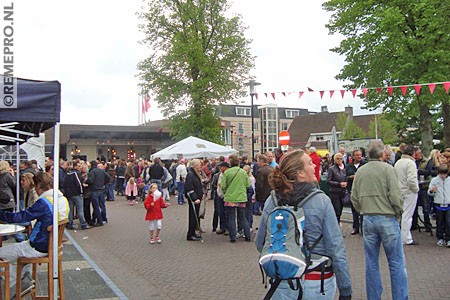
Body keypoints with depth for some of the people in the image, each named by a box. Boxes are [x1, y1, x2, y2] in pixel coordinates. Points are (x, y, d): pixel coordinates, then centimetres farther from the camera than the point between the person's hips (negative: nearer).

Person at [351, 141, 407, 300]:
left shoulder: (360, 171, 6)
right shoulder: (387, 169, -8)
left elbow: (354, 198, 8)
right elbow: (395, 195, -13)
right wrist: (399, 212, 2)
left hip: (367, 220, 5)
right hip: (387, 219, -5)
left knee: (371, 263, 11)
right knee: (396, 263, 4)